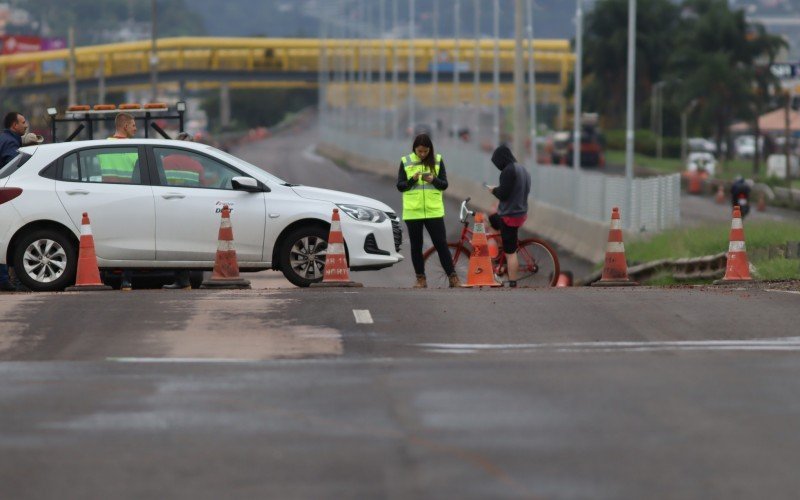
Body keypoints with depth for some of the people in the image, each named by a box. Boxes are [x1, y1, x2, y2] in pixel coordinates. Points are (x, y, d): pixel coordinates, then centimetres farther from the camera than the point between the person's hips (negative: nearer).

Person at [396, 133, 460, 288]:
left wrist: (434, 180, -17)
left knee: (441, 244, -3)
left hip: (434, 210, -1)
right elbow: (400, 186, 3)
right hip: (412, 210, 1)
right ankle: (421, 279, 12)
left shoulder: (437, 161, 4)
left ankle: (452, 277, -1)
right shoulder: (406, 162, 4)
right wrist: (412, 180, -15)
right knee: (416, 246, 4)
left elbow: (444, 185, 4)